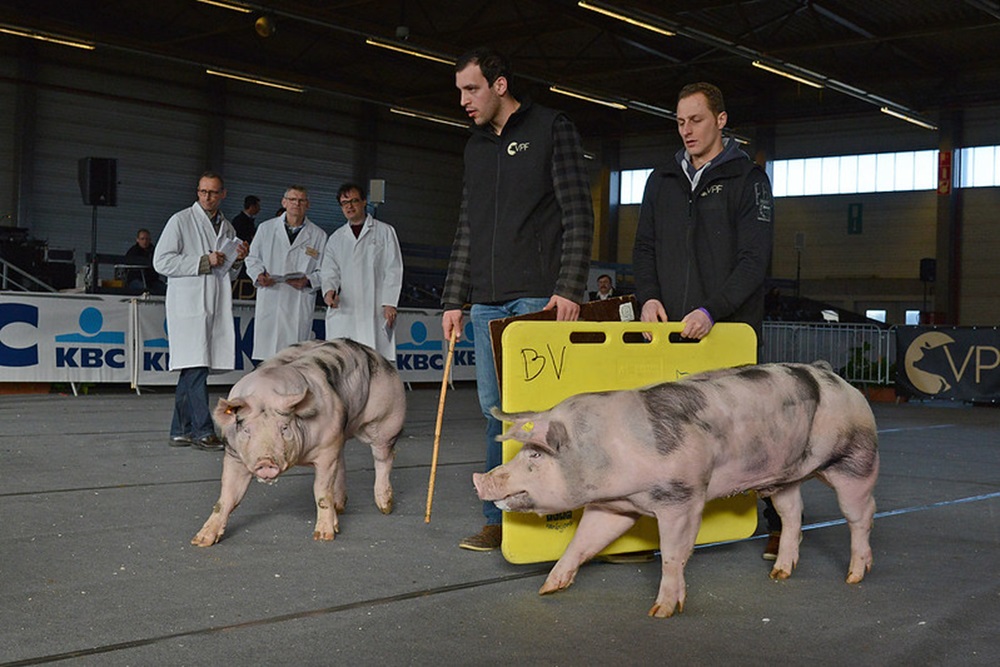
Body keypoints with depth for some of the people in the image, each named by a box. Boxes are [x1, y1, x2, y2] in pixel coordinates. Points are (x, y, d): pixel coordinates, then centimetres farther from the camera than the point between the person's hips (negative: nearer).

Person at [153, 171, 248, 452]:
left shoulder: (227, 228, 19)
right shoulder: (181, 221, 1)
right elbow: (162, 261, -7)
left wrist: (237, 260, 5)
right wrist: (204, 262, -11)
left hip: (216, 307, 6)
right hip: (188, 305, -6)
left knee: (192, 370, 8)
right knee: (196, 367, -12)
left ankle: (180, 430, 12)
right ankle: (203, 431, -10)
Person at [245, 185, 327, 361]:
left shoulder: (318, 236, 8)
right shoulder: (265, 228, 12)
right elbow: (252, 258, 17)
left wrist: (308, 281, -12)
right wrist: (259, 274, -4)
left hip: (299, 306, -1)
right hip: (269, 303, 1)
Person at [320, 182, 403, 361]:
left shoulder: (385, 232, 10)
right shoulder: (336, 238, 20)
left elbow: (393, 270, 5)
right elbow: (330, 271, 12)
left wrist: (389, 303, -6)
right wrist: (329, 290, -11)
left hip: (376, 311, -3)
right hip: (343, 310, 3)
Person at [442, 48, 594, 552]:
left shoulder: (552, 129, 1)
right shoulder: (476, 146, 20)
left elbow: (578, 216, -6)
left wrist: (569, 288, -15)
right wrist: (454, 299, 14)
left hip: (539, 298, -6)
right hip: (487, 303, 6)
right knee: (495, 411, 5)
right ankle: (499, 519, 10)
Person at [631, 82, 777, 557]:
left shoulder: (747, 178, 0)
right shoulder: (662, 181, 16)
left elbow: (754, 259, -8)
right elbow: (645, 247, 16)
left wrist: (711, 310, -20)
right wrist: (648, 296, -3)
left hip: (732, 328, -4)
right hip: (670, 329, 4)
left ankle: (778, 523, 10)